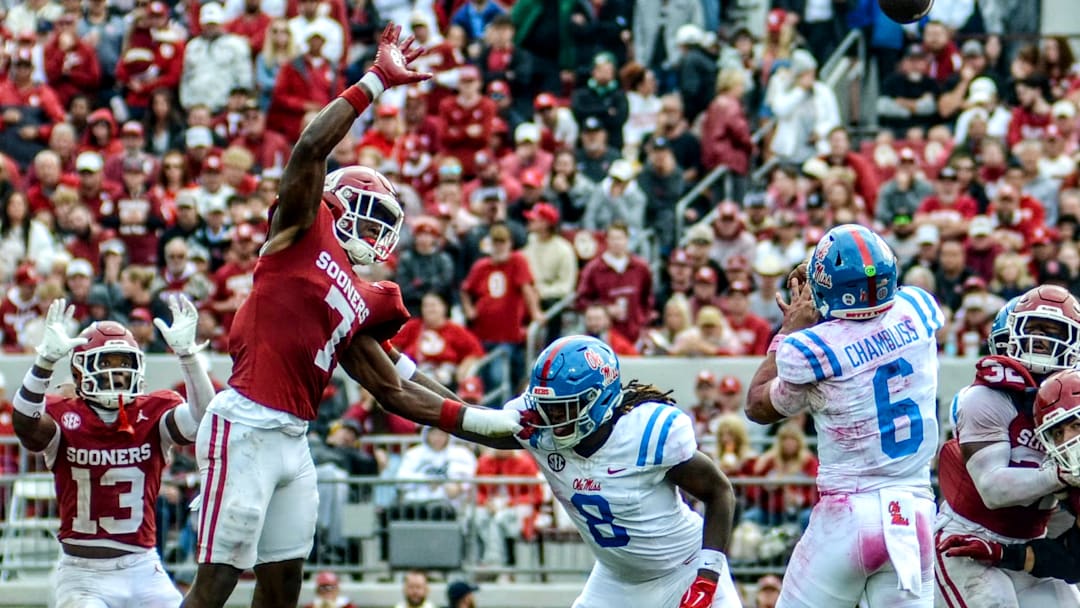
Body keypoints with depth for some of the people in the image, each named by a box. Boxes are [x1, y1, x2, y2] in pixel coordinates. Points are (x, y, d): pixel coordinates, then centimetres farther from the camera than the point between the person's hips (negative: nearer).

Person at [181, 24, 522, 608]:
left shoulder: (363, 303, 21)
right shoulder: (304, 231, 1)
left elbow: (394, 390, 21)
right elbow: (311, 150, -14)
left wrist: (491, 421, 16)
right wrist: (375, 82, -10)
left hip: (292, 440, 9)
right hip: (246, 428, -9)